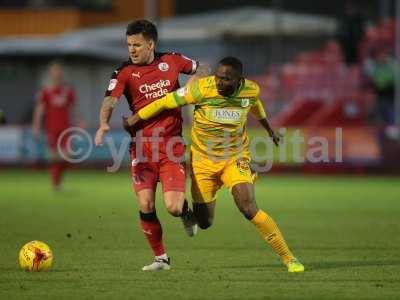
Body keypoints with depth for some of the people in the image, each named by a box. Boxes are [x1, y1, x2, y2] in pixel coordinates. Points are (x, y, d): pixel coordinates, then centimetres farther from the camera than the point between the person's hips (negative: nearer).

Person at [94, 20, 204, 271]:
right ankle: (161, 258, 12)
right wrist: (104, 123, -37)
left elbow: (200, 69, 22)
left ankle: (186, 212, 25)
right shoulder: (125, 73, -1)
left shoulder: (171, 61, 5)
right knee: (146, 206, -6)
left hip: (172, 145, 0)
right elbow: (111, 100, -17)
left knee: (173, 207, -13)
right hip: (142, 146, 0)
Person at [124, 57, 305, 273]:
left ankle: (289, 259, -11)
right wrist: (133, 121, -5)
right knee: (204, 222, 2)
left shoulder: (251, 90, -11)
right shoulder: (202, 88, -21)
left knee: (249, 208, -22)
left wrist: (269, 130, 32)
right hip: (203, 162, 0)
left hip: (235, 159, 0)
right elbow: (166, 102, -11)